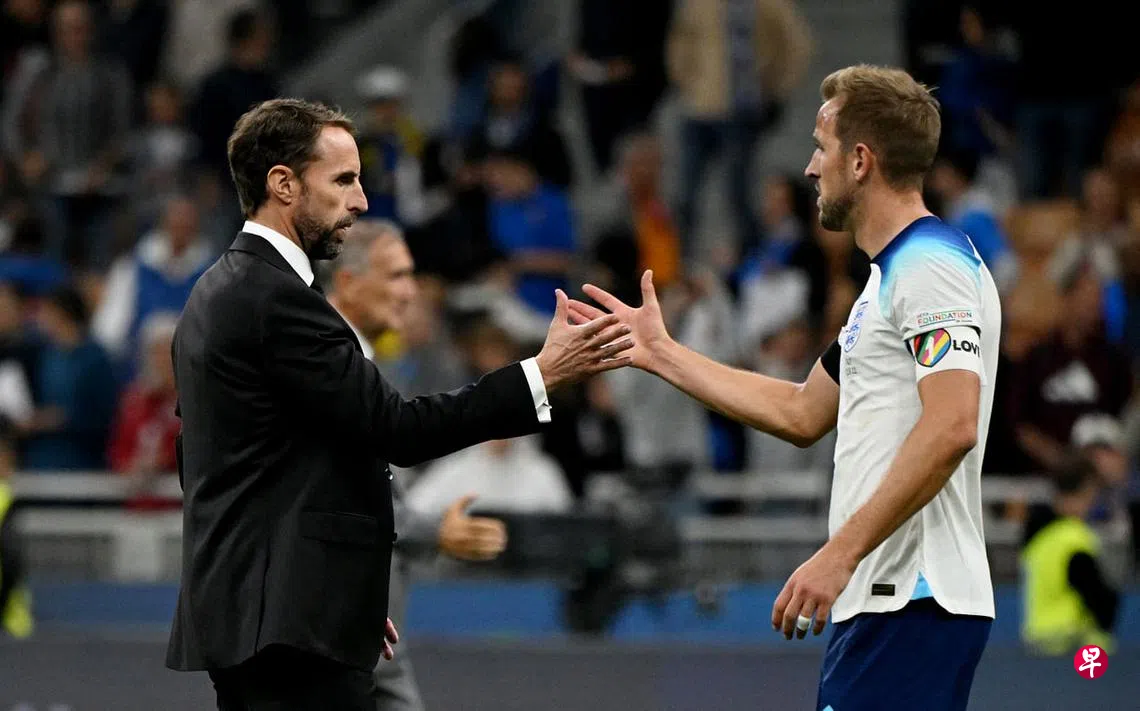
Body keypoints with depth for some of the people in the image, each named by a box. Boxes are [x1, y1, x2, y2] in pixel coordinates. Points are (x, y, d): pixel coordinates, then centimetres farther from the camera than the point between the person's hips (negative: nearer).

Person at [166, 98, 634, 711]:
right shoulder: (276, 298, -15)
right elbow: (396, 429, -18)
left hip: (237, 610, 11)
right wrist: (543, 374, -15)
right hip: (290, 625, -11)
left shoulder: (219, 292, 17)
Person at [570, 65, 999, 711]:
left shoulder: (931, 267, -12)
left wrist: (840, 555, -25)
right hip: (880, 604, 10)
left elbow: (952, 427, -24)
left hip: (912, 608, -10)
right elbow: (802, 415, 29)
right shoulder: (891, 274, 22)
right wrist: (661, 354, 31)